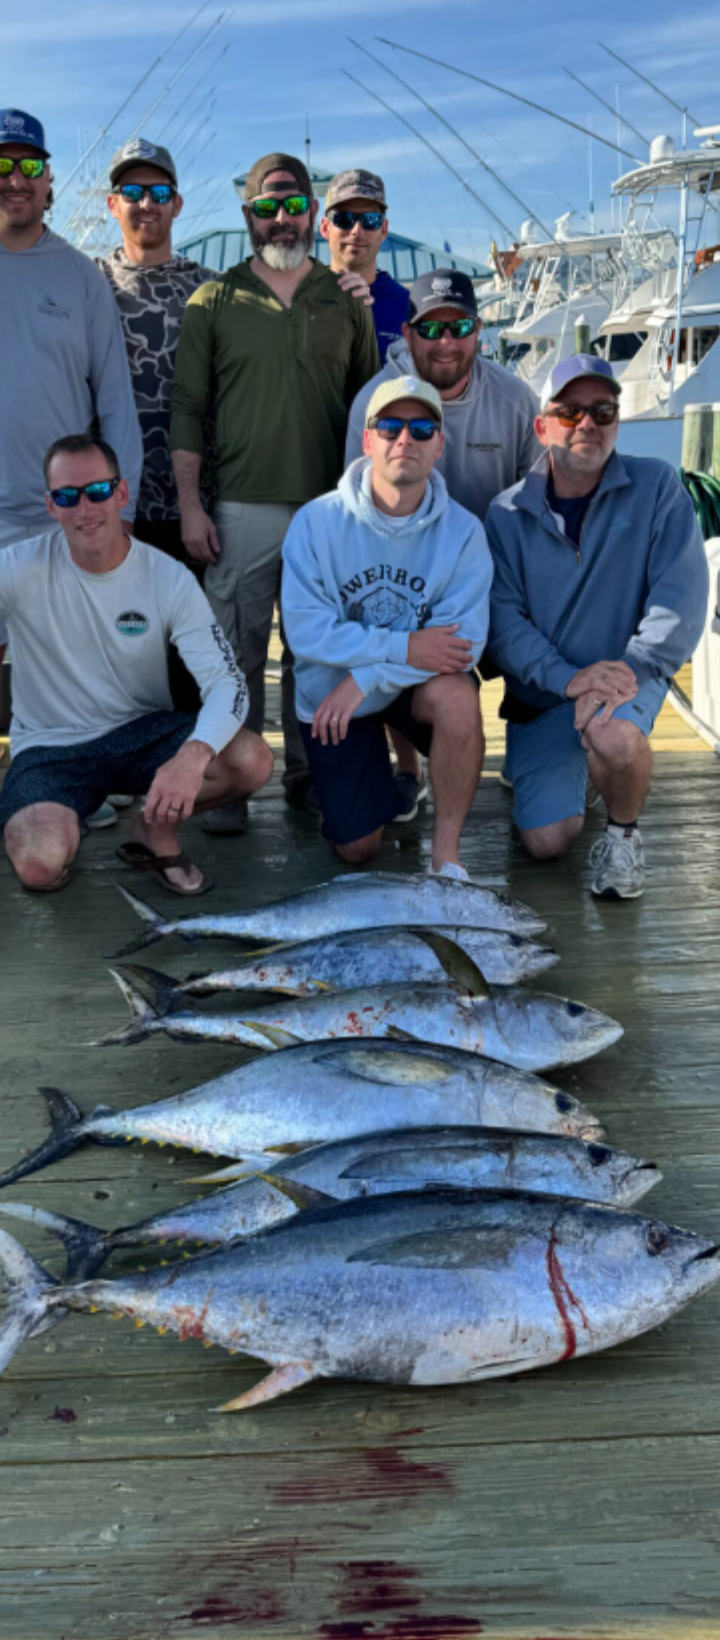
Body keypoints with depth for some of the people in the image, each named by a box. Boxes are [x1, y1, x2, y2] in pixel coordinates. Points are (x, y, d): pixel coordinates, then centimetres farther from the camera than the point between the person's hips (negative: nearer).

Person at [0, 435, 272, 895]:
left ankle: (156, 831, 5)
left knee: (252, 760, -25)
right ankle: (55, 827, 9)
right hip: (50, 747, -2)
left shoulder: (170, 579, -10)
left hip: (142, 732, 2)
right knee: (40, 865, -31)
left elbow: (227, 681, -17)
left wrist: (193, 755, -36)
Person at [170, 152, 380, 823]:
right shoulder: (214, 301, 5)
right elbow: (186, 407, 3)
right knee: (238, 650, 1)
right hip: (242, 509, -2)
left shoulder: (347, 300, 11)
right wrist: (190, 505, -5)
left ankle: (309, 775, 19)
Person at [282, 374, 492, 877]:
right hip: (331, 693, 1)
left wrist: (365, 678, -28)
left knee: (457, 695, -36)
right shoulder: (317, 521, -13)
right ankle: (386, 766, 35)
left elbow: (465, 640, -22)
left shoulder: (462, 531, -13)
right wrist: (403, 647, -27)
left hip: (418, 683, 0)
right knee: (358, 848, 0)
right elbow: (306, 631, -20)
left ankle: (447, 853, -17)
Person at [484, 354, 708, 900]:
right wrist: (567, 677, -25)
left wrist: (628, 671, -26)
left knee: (614, 734, -39)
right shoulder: (509, 513, -4)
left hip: (625, 676, -2)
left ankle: (623, 834, -5)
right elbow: (502, 616, -11)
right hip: (540, 693, 2)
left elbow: (682, 595, -14)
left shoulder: (656, 486, -7)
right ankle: (571, 769, 30)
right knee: (546, 841, -7)